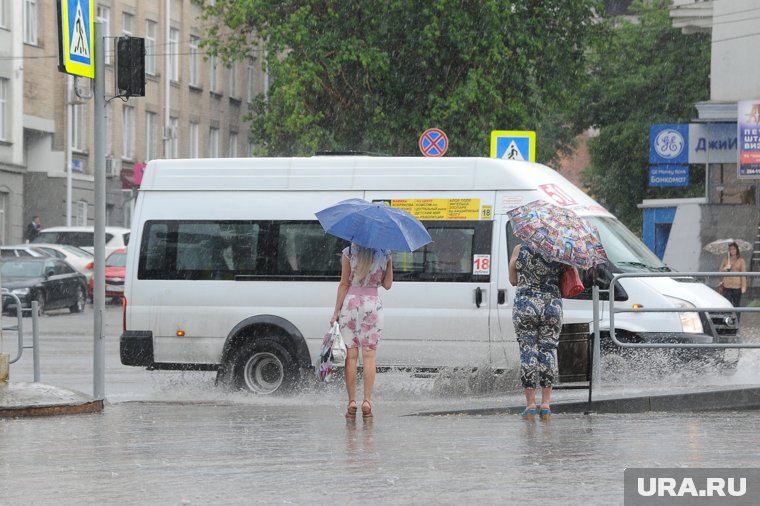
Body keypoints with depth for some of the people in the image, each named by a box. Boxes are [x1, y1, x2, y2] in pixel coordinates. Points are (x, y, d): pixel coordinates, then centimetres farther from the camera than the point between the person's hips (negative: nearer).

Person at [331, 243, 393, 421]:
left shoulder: (349, 253, -2)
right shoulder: (384, 254, 2)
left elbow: (344, 284, -4)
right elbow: (387, 284, 6)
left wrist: (336, 311, -1)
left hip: (350, 302, -1)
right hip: (373, 303, 1)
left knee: (351, 355, 2)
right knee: (369, 355, 1)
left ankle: (352, 402, -2)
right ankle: (367, 401, -7)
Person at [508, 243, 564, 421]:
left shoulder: (519, 250, -1)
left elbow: (513, 280, 8)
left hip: (525, 305, -1)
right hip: (552, 305, 1)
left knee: (528, 351, 2)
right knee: (548, 350, 7)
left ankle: (530, 403, -1)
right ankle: (546, 403, 3)